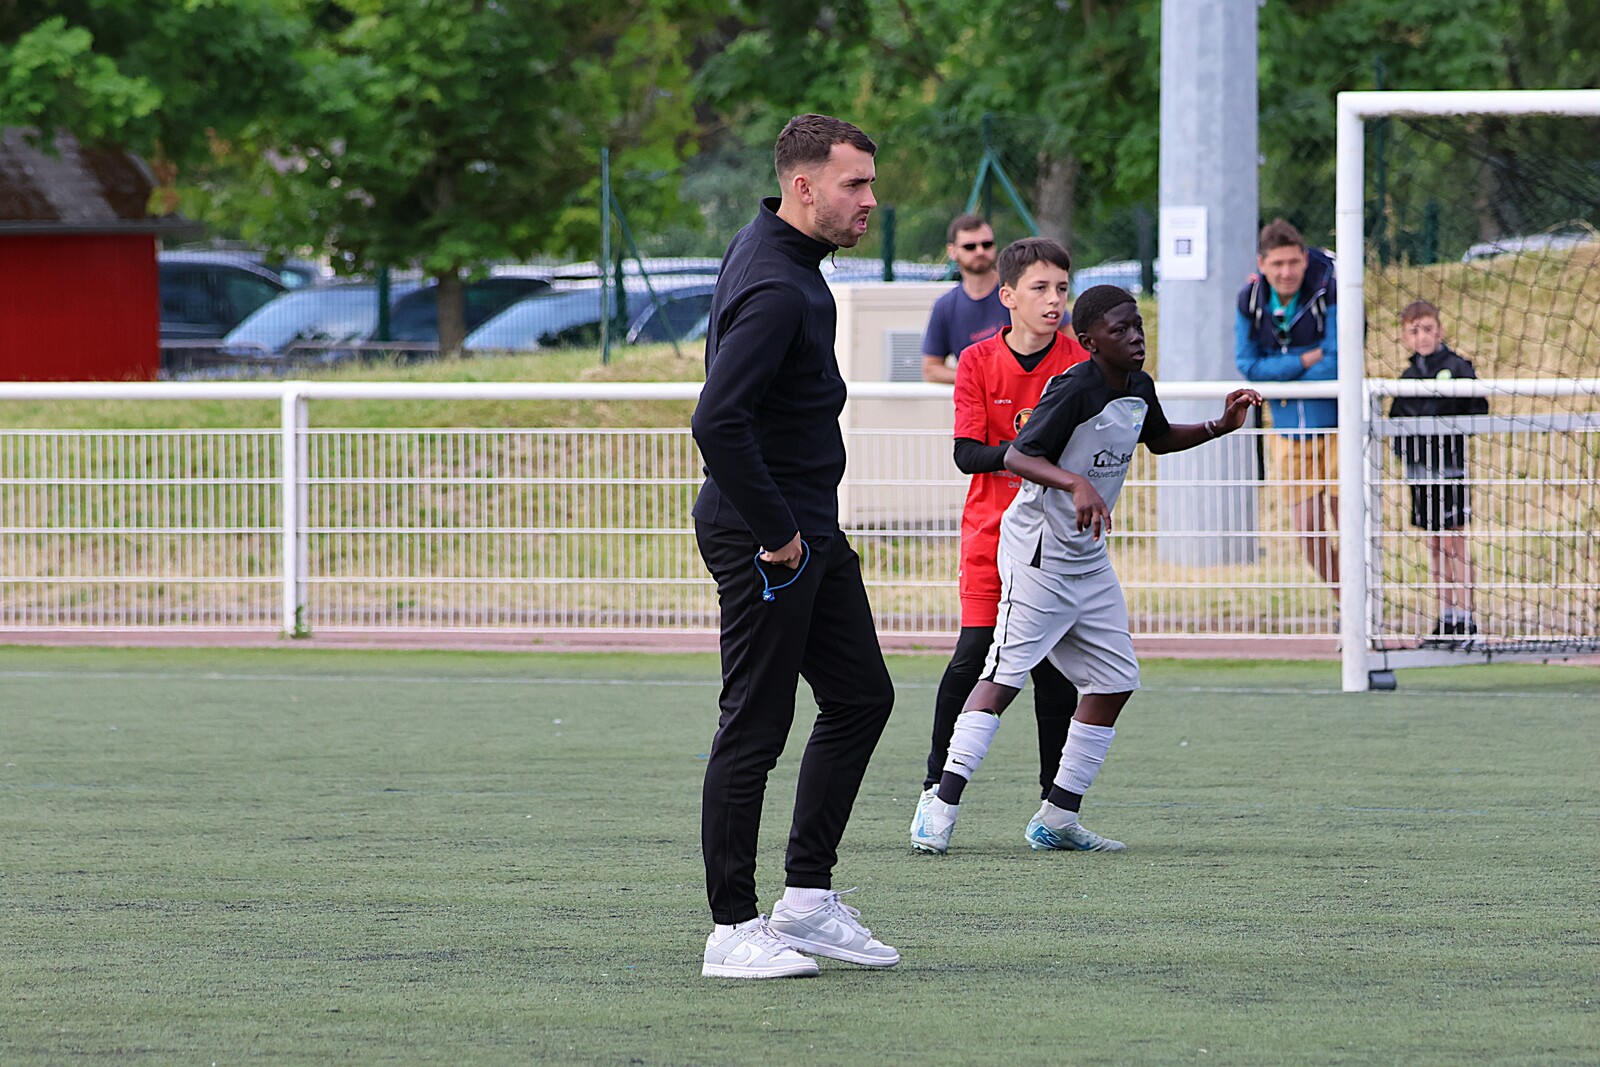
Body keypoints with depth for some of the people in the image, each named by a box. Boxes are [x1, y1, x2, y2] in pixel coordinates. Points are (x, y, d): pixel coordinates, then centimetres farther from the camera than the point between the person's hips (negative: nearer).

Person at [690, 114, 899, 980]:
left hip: (807, 529, 11)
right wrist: (774, 532, -22)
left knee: (860, 697, 14)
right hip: (764, 535, -11)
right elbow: (717, 422, -31)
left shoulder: (766, 248, 11)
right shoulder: (776, 289, -22)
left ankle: (807, 900, 18)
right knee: (755, 728, -4)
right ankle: (733, 931, 2)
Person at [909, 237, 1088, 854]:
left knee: (1054, 664, -1)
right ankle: (936, 790, 1)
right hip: (991, 529, -1)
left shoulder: (1079, 363, -2)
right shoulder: (978, 362, -3)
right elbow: (967, 454, -10)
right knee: (975, 653, -11)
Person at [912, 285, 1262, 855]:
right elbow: (1017, 456, -26)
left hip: (1089, 560, 9)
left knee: (1115, 680, 6)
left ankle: (1057, 818, 11)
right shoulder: (1073, 390, -20)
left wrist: (1219, 426, 12)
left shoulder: (1139, 389, 6)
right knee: (1007, 672, -16)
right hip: (1039, 549, -9)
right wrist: (1077, 483, -40)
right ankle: (943, 802, -17)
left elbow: (1159, 439, 27)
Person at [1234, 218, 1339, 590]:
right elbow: (1247, 365, -7)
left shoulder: (1328, 294, -16)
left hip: (1337, 428, -4)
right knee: (1307, 530, 4)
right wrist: (1305, 361, -17)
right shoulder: (1251, 301, -4)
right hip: (1289, 431, 4)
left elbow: (1334, 365, -20)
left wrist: (1277, 372, -10)